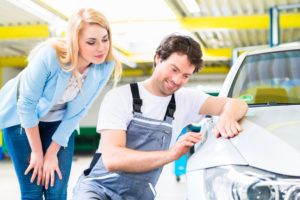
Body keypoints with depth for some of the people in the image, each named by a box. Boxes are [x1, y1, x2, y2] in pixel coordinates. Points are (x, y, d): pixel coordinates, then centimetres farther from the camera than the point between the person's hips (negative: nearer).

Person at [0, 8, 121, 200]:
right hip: (21, 118, -3)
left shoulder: (106, 66, -21)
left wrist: (53, 153, -8)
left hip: (59, 122, 3)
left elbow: (77, 112, -11)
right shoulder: (49, 56, -33)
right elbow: (27, 105, -22)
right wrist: (37, 152, -13)